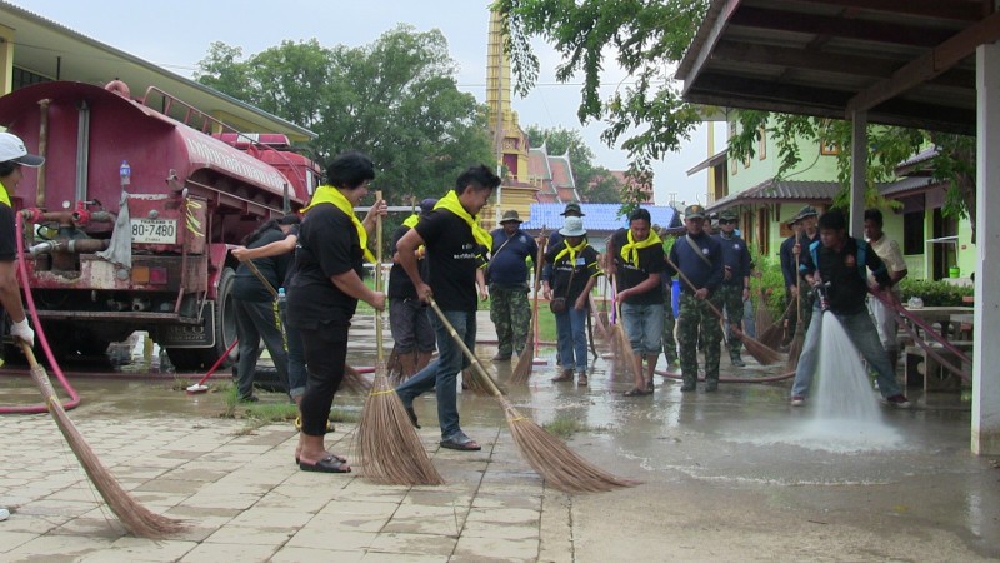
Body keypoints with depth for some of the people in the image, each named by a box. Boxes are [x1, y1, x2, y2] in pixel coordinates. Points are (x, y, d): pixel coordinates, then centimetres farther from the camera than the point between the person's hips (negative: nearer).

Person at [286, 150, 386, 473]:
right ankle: (312, 453, 0)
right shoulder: (328, 217, -20)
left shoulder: (333, 211, 16)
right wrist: (371, 298, -11)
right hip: (320, 309, -11)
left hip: (319, 309, 11)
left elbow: (351, 248, 24)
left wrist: (370, 221, 15)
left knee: (323, 375, 14)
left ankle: (308, 447, 21)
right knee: (325, 376, -7)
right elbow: (340, 273, -22)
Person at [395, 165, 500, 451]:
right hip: (447, 305, -9)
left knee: (460, 360, 18)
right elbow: (404, 246, -20)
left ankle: (405, 392, 27)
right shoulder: (442, 218, -16)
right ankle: (451, 433, 7)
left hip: (466, 303, 10)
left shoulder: (468, 221, 12)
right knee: (450, 365, -2)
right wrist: (419, 284, -14)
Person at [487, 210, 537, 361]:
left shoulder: (527, 238, 3)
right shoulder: (494, 235, 6)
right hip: (497, 286, 3)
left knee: (520, 323, -8)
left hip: (518, 287, -2)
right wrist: (484, 273, 4)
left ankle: (522, 353, -9)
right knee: (500, 322, 10)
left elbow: (537, 259, 11)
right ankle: (504, 351, 18)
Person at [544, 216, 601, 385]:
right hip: (559, 298, 5)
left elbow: (593, 277, -8)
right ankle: (567, 369, 19)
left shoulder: (588, 252, -6)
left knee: (578, 335, -7)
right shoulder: (558, 249, 6)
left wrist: (583, 297, -15)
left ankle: (581, 372, -4)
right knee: (563, 335, 10)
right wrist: (546, 285, -1)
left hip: (578, 300, -5)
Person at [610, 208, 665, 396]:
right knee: (634, 341, -3)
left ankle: (649, 380, 15)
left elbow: (653, 280, -19)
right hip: (629, 303, 3)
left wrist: (628, 292, -23)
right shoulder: (620, 236, -8)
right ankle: (639, 383, -6)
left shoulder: (655, 247, -19)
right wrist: (612, 264, 26)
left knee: (652, 343, -1)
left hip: (652, 302, -3)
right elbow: (612, 244, 20)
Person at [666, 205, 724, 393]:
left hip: (709, 297, -2)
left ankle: (711, 379, 6)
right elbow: (671, 271, 12)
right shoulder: (679, 244, 10)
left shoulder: (713, 244, 1)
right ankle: (689, 379, 9)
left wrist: (707, 289, -18)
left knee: (711, 341, 0)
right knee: (686, 341, 2)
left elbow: (719, 272, -3)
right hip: (686, 298, 3)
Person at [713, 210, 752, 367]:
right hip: (716, 286, -2)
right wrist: (720, 271, -10)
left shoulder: (740, 243, 12)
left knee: (735, 322, 4)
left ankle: (735, 355, 8)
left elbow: (746, 267, 10)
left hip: (736, 287, 2)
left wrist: (746, 287, 3)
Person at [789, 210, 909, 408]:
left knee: (876, 353, 7)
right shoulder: (815, 249, -10)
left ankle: (892, 393, 22)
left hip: (856, 312, 0)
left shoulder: (861, 248, -14)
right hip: (825, 308, 0)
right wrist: (810, 279, -8)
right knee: (810, 350, -13)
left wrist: (884, 287, 1)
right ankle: (799, 393, -4)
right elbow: (805, 268, 9)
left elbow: (879, 269, 3)